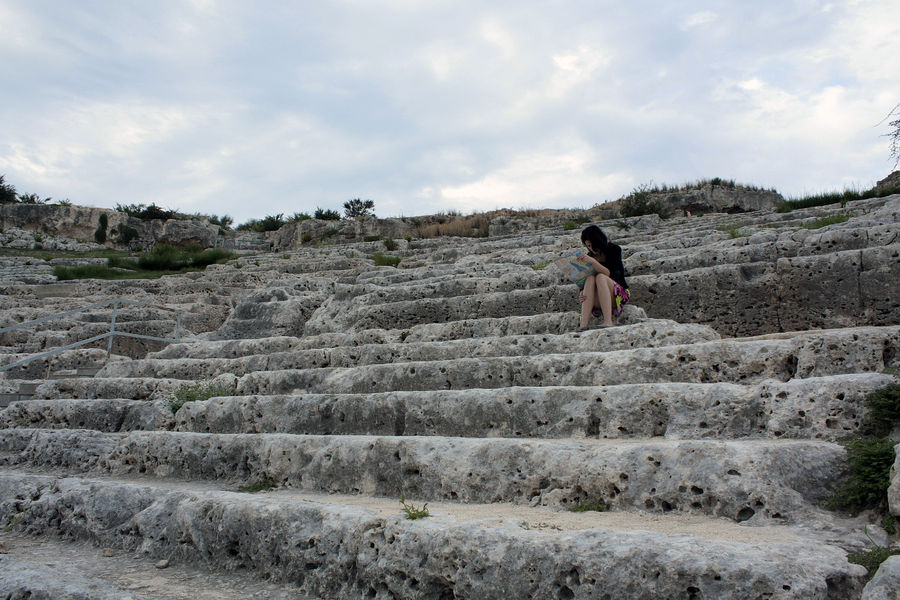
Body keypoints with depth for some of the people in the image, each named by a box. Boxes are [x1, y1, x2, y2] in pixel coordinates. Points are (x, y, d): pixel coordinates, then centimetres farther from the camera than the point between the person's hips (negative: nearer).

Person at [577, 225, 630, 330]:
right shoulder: (590, 256, 9)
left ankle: (608, 321, -45)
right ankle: (583, 324, -45)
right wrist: (582, 293, -15)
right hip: (599, 301, 3)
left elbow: (609, 273, -18)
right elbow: (585, 280, 6)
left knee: (600, 277, -30)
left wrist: (593, 262, -29)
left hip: (619, 295, -3)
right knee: (590, 278, -27)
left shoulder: (614, 250, -1)